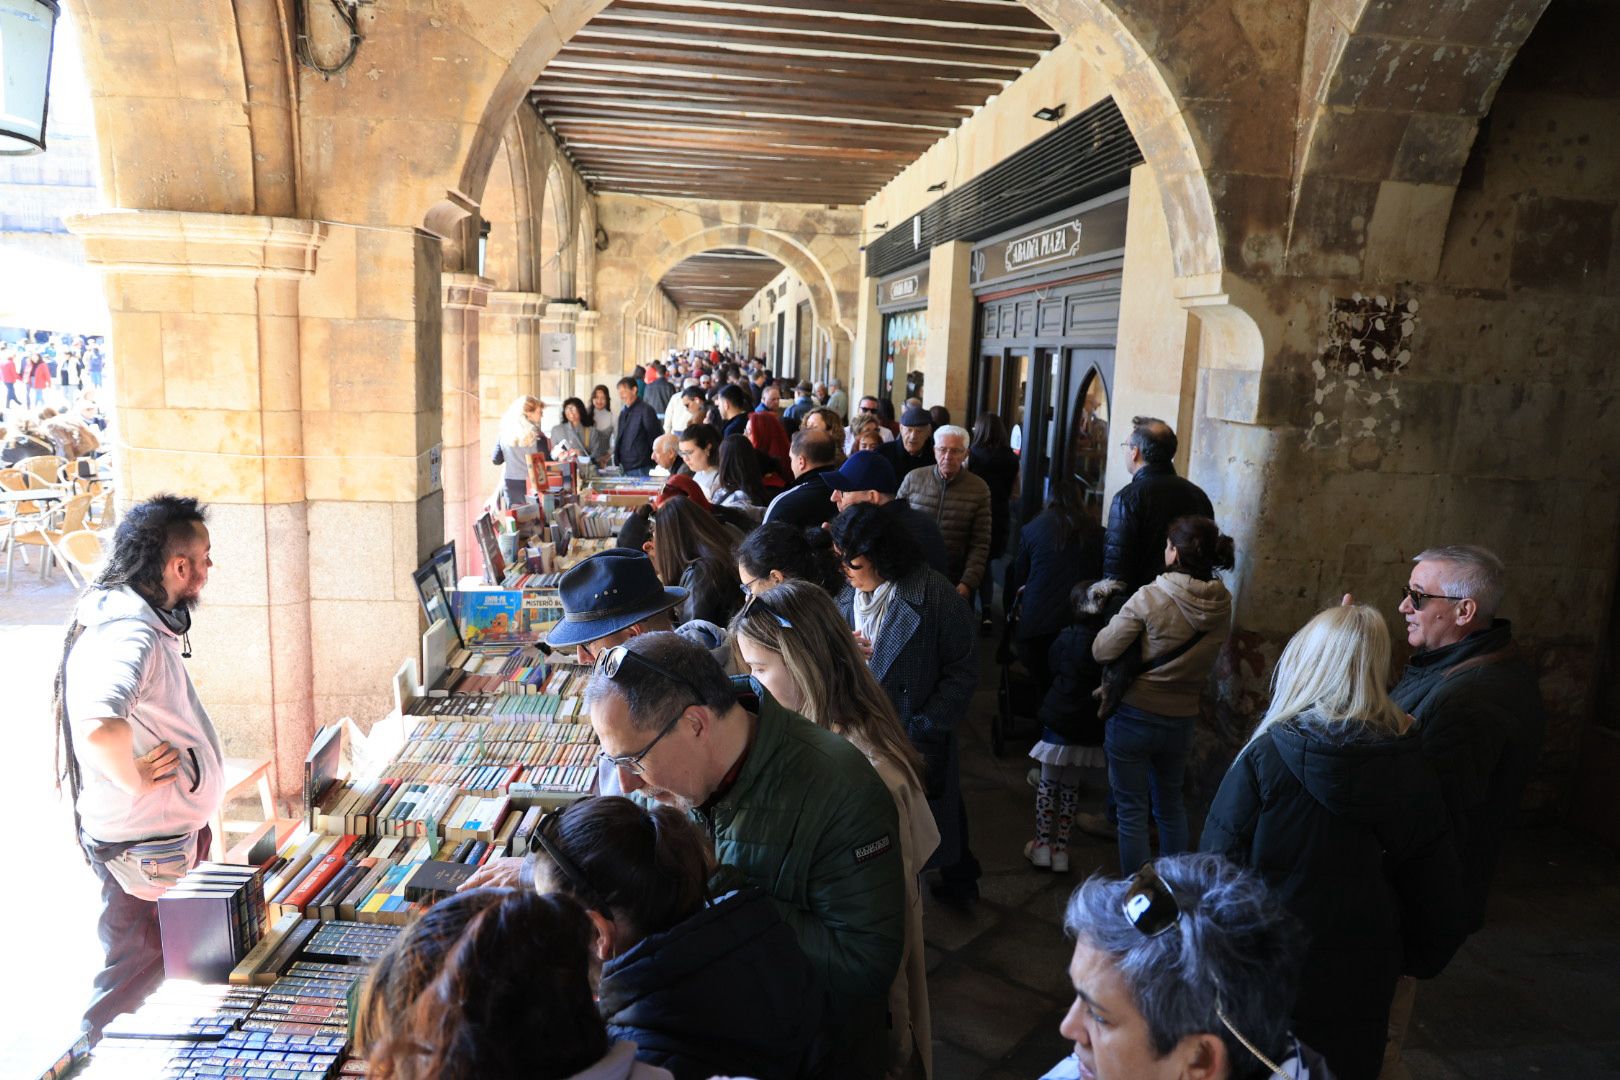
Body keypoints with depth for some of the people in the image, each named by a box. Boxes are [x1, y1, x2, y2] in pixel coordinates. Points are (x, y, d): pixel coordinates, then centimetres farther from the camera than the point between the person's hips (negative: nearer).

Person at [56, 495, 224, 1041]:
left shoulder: (134, 617, 3)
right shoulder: (131, 635, -30)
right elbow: (100, 726, -46)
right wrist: (134, 779, -29)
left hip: (170, 832, 10)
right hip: (143, 846, -10)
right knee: (138, 966, 9)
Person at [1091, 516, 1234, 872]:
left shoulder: (1149, 598, -21)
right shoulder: (1222, 604, -6)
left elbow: (1101, 651, -16)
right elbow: (1205, 660, 4)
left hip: (1134, 718, -5)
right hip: (1182, 720, 5)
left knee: (1132, 810, 9)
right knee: (1172, 805, 24)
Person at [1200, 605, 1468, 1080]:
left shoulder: (1266, 755, -19)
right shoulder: (1410, 768, -8)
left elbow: (1219, 862, -14)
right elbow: (1434, 889, 0)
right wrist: (1416, 961, 16)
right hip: (1360, 984, 3)